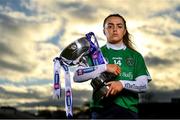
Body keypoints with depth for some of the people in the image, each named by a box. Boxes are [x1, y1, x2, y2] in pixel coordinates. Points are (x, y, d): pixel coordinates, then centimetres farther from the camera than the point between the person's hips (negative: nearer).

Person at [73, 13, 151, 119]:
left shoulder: (135, 56, 15)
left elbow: (144, 85, 3)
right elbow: (77, 76, -4)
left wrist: (123, 84, -17)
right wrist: (105, 67, -13)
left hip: (129, 110, 1)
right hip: (101, 111, -1)